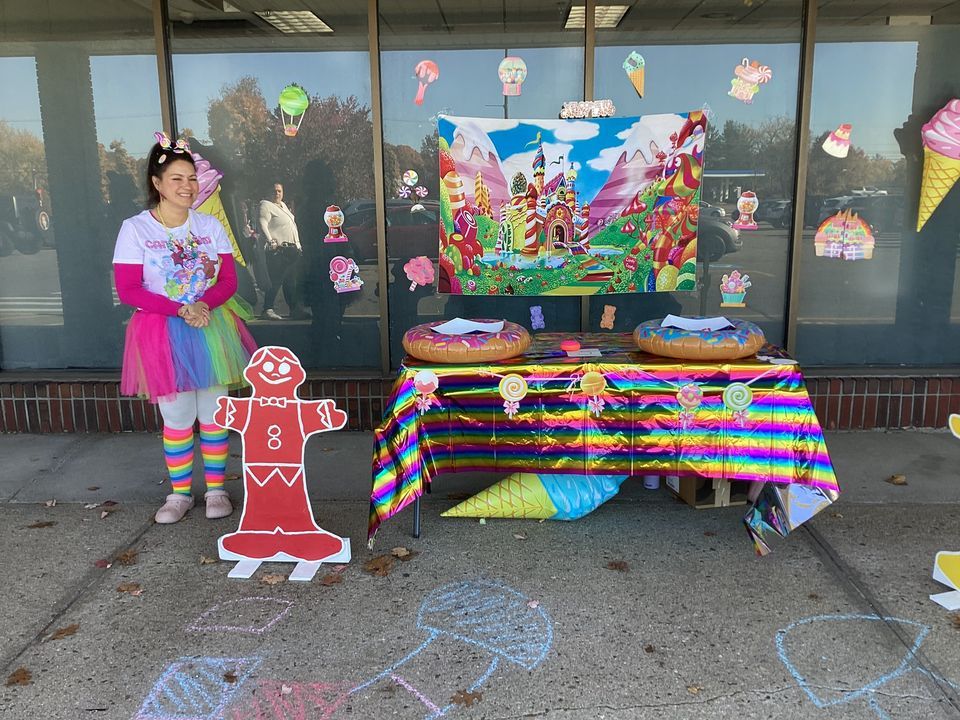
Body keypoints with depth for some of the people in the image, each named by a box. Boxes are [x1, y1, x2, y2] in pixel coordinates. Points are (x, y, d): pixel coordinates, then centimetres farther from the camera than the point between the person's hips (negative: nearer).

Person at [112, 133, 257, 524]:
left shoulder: (210, 225, 3)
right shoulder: (135, 229, -6)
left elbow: (228, 280, 2)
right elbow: (128, 290, -9)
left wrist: (204, 304, -18)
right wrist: (181, 310, -18)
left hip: (212, 329, 2)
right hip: (164, 333, -2)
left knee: (214, 414, 8)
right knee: (177, 418, 6)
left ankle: (216, 489, 21)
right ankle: (180, 493, 22)